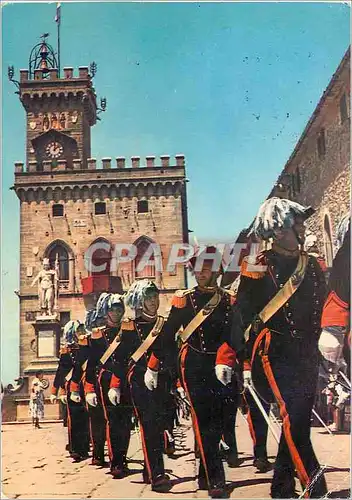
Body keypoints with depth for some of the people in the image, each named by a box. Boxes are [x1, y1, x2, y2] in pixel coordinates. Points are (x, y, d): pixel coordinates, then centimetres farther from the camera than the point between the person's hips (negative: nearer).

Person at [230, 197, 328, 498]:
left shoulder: (312, 266, 10)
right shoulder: (259, 267, -7)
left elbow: (322, 311, 20)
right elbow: (243, 316, -6)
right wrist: (246, 361, -8)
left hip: (307, 356, 6)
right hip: (275, 354, -6)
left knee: (299, 421, 10)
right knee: (292, 418, -17)